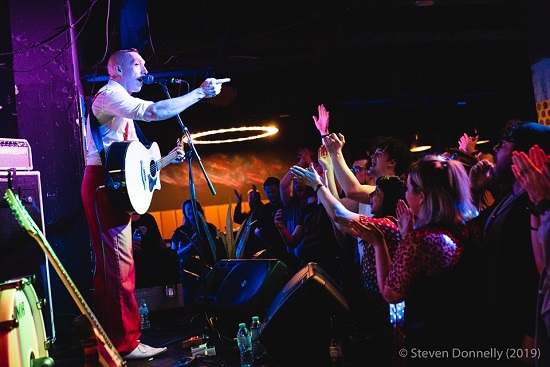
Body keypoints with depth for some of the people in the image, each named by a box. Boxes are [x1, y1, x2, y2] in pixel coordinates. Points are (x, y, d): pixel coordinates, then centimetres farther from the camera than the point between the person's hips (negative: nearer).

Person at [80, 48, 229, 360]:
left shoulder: (121, 103, 26)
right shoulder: (109, 94, -5)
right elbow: (154, 112, -24)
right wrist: (200, 92, -18)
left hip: (117, 185, 10)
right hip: (103, 183, -10)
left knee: (115, 264, 9)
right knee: (118, 264, -11)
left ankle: (113, 339, 15)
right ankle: (125, 343, -8)